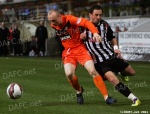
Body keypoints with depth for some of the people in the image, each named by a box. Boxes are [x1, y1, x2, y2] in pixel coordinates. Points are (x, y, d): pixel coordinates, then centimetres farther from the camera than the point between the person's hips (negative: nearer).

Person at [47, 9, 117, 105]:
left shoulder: (69, 19, -18)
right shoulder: (53, 25, -2)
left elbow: (86, 22, -29)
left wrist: (95, 33, -44)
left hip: (80, 48, -3)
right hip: (68, 52, 3)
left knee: (92, 71, -15)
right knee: (69, 74, -21)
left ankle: (106, 97, -7)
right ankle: (79, 91, 10)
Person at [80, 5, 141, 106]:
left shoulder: (104, 25, 3)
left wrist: (115, 47, 3)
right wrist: (81, 36, -17)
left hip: (112, 56, 5)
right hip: (100, 62, -4)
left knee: (131, 73, 11)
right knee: (112, 79, -27)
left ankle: (120, 72, 47)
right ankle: (134, 99, -24)